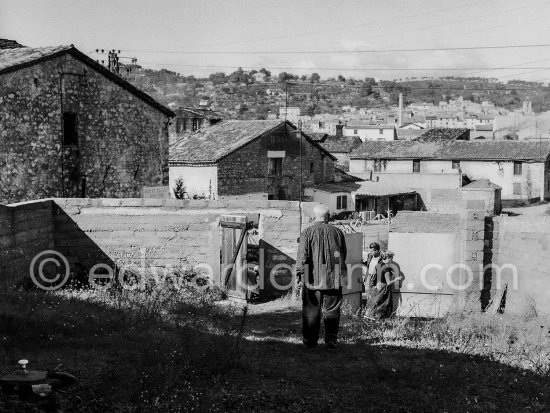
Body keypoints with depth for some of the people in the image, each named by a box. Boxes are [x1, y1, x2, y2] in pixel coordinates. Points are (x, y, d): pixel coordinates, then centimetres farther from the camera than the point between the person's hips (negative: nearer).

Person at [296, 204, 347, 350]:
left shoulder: (307, 232, -3)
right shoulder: (337, 232, 6)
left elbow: (302, 254, -12)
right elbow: (343, 254, 14)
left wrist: (300, 272, -13)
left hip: (312, 278, -1)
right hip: (333, 278, 2)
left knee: (311, 310, 8)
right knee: (332, 310, 6)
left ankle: (310, 340, 13)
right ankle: (331, 340, -1)